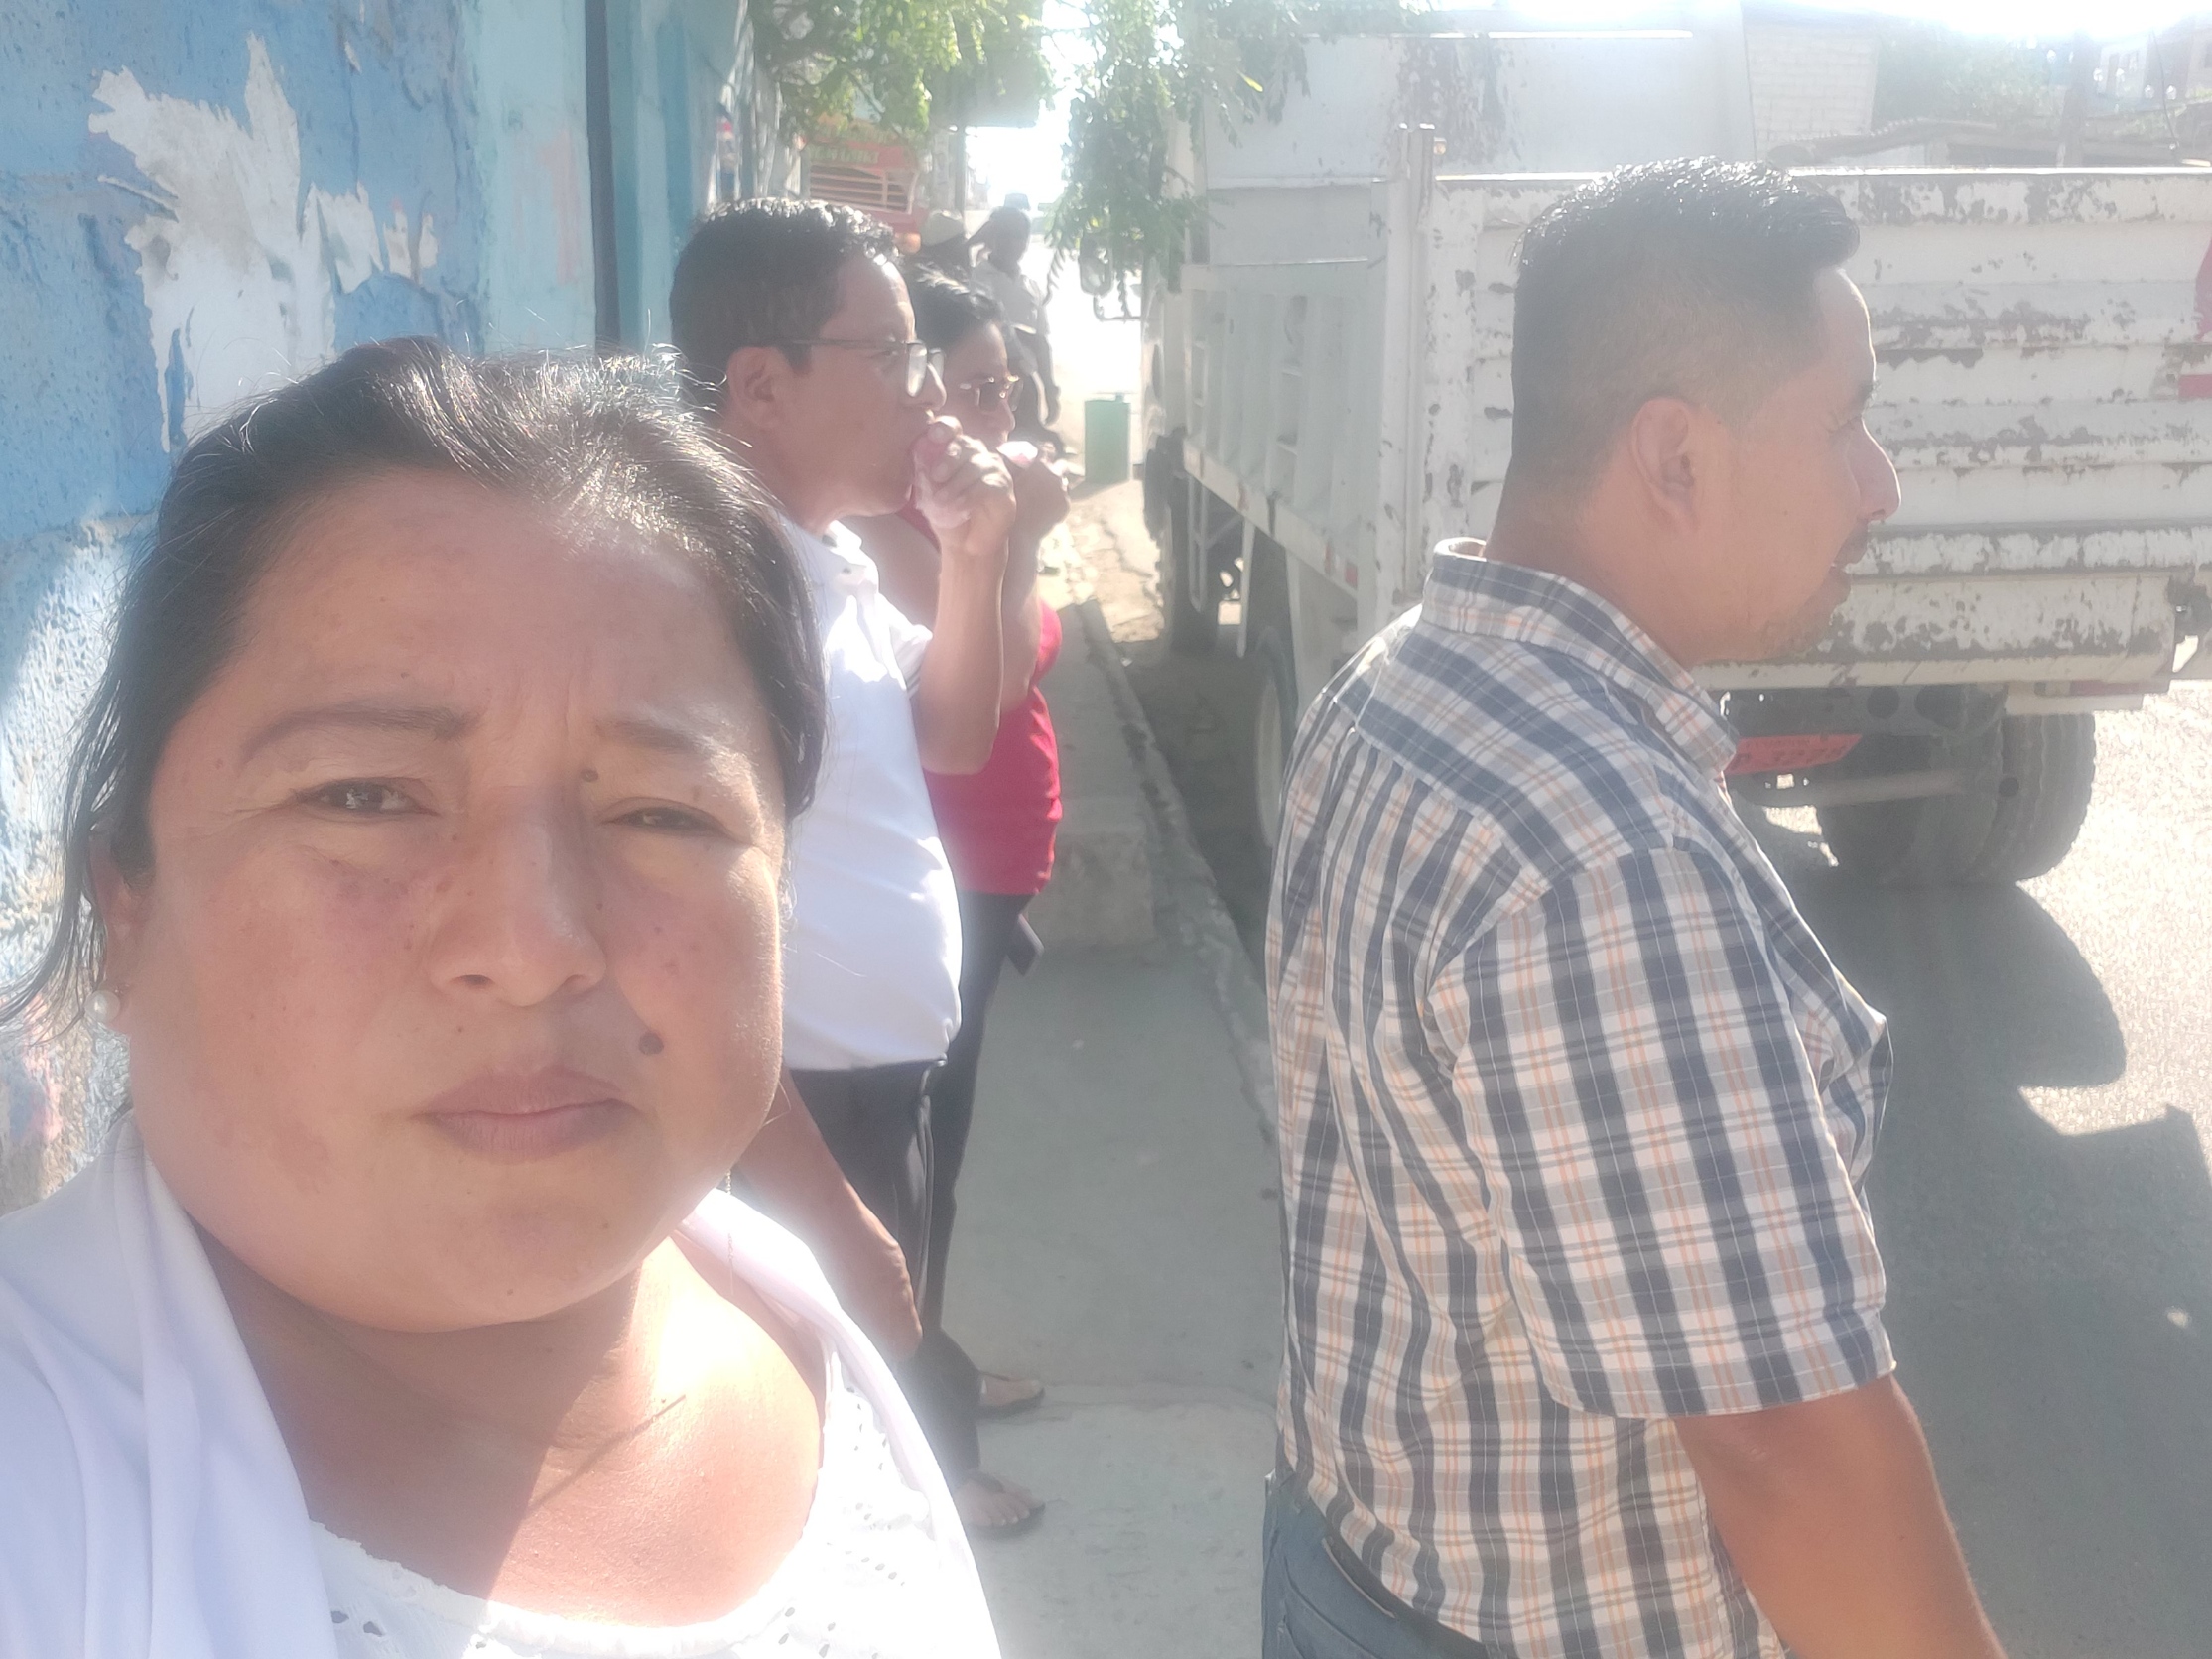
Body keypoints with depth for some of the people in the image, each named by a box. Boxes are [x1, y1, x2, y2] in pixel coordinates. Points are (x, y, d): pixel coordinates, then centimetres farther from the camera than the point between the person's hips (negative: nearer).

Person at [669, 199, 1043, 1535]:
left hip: (887, 1090, 9)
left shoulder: (838, 556, 6)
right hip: (791, 1122, -9)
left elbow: (953, 736, 18)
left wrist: (974, 558, 0)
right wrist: (832, 1221, -23)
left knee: (888, 1375, 25)